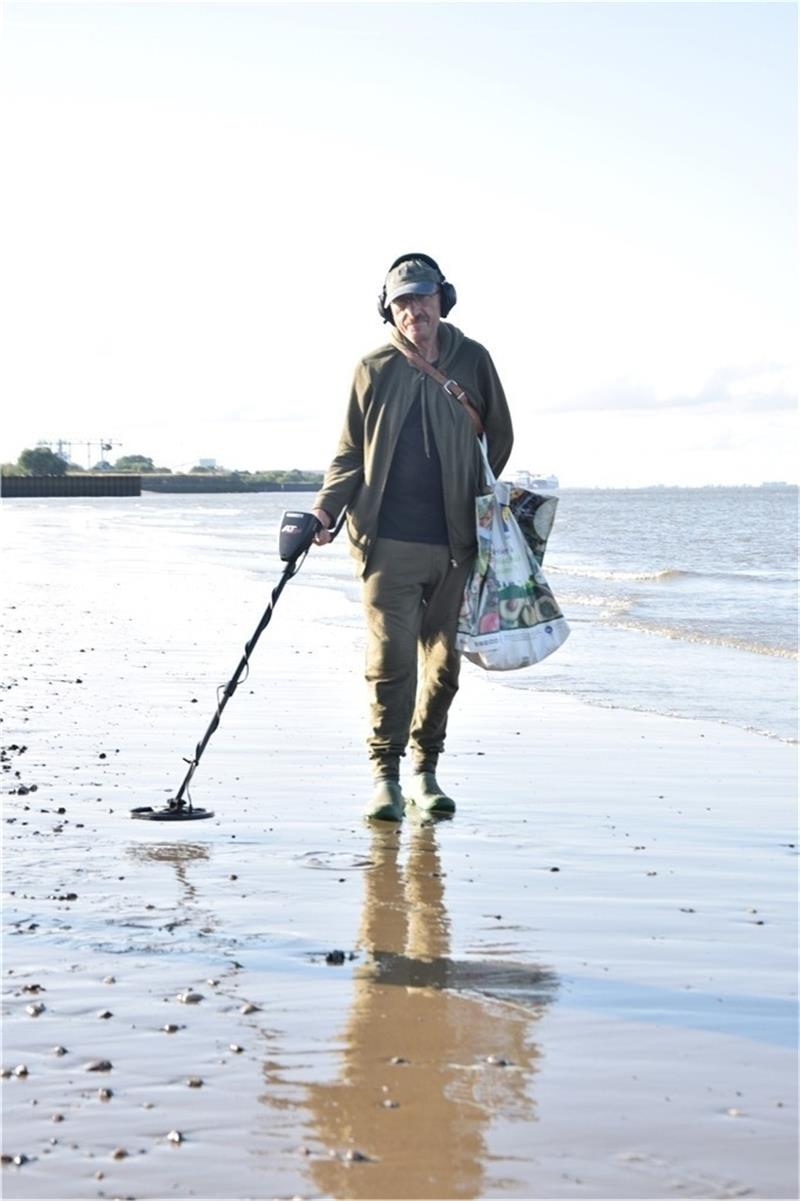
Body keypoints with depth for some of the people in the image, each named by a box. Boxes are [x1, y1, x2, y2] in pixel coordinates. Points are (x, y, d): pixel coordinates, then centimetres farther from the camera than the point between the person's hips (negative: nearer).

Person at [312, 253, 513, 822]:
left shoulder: (472, 361, 8)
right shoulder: (374, 370, 6)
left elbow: (499, 439, 17)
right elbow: (349, 453, 9)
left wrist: (475, 499, 5)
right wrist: (325, 509, -6)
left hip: (455, 543, 2)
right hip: (389, 542, -2)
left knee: (443, 662, 7)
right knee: (390, 657, -8)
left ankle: (426, 771, 19)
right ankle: (385, 775, 0)